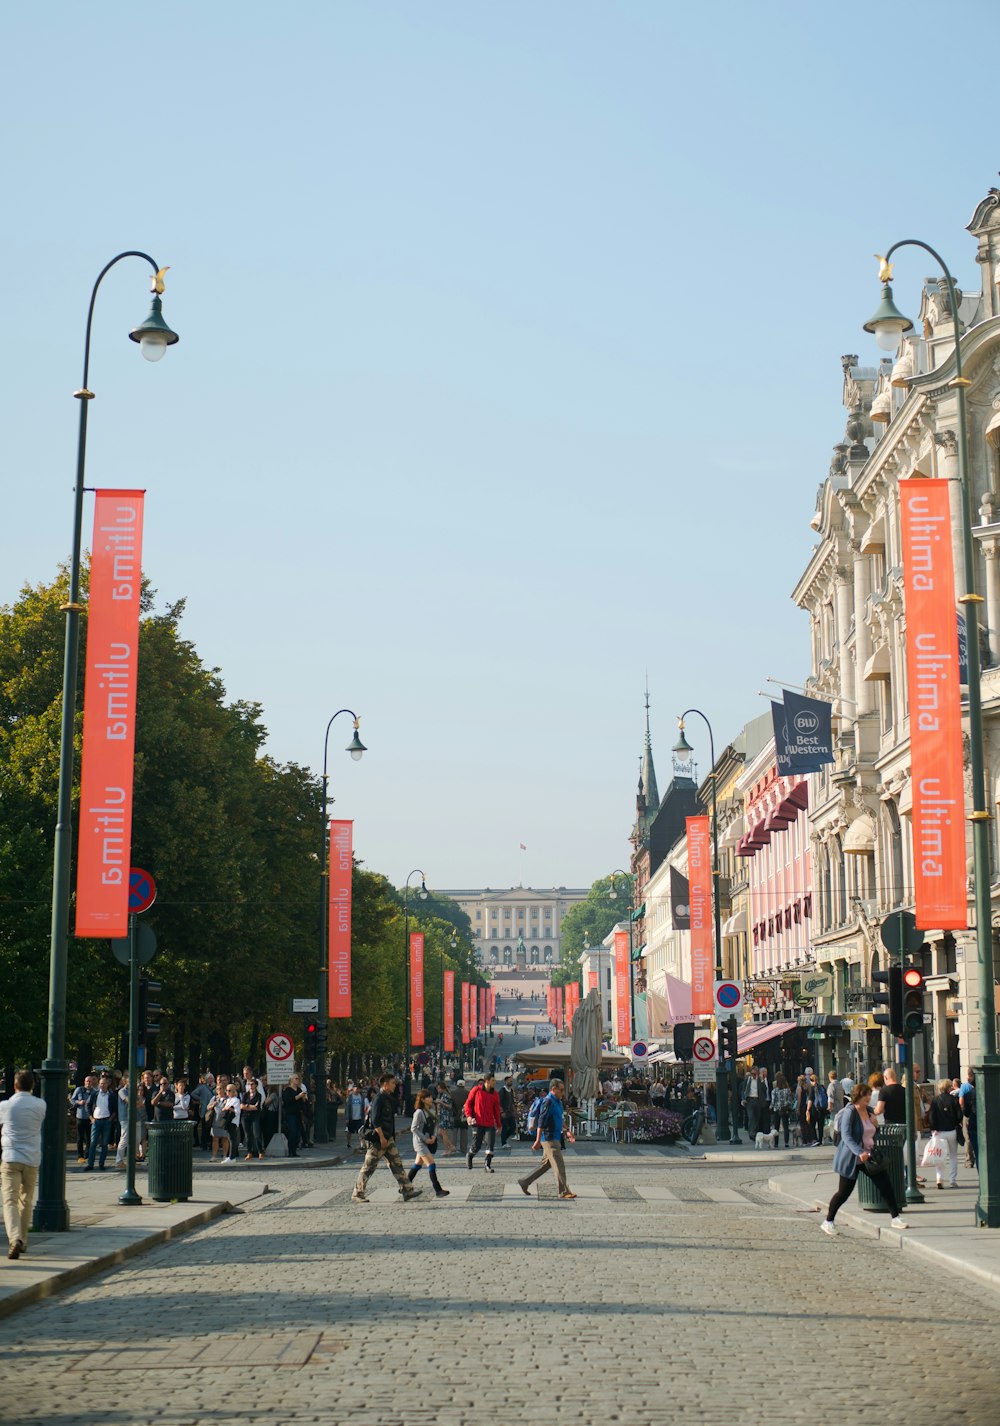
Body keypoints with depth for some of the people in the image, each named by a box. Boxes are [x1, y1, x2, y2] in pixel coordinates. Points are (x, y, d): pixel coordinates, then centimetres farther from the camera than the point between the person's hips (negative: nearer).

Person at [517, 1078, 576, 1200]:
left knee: (546, 1164, 14)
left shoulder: (557, 1102, 16)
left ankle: (524, 1182, 20)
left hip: (555, 1138, 10)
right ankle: (563, 1192, -3)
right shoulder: (548, 1101, -15)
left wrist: (566, 1134, 22)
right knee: (559, 1165, -7)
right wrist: (538, 1140, -23)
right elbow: (541, 1122, -20)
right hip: (549, 1138, -10)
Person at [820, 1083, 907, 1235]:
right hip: (851, 1158, -7)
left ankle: (895, 1218, 12)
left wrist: (874, 1123, 3)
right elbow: (846, 1136, -26)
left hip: (869, 1156, 7)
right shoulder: (850, 1112, -16)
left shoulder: (868, 1111, 8)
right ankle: (828, 1222, 13)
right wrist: (859, 1153, -38)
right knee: (844, 1192, -2)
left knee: (886, 1185, 1)